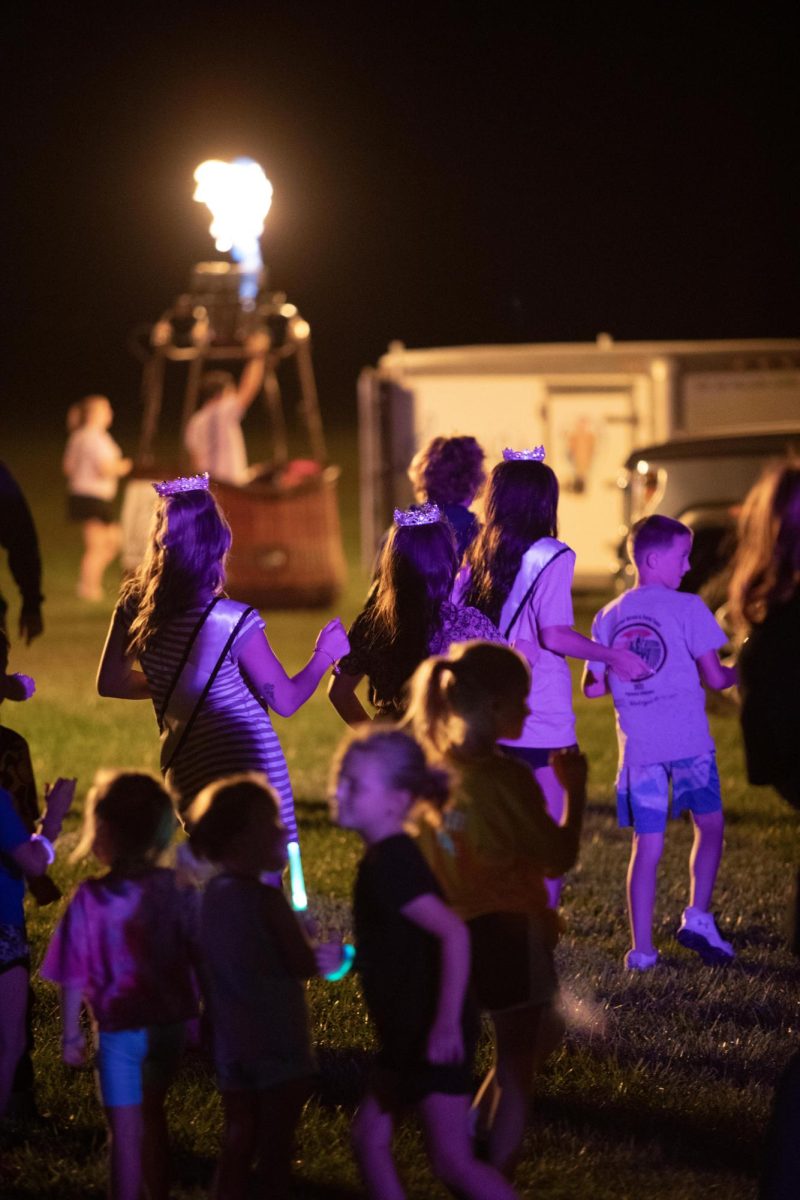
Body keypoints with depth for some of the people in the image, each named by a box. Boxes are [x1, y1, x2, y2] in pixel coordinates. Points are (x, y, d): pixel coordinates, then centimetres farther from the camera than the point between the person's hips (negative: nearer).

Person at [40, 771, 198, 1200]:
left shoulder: (91, 899, -18)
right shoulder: (180, 889, -8)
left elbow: (74, 975, -12)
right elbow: (200, 957, 0)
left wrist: (70, 1034, -1)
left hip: (120, 1031, -4)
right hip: (171, 1023, 4)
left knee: (125, 1132, 4)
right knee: (152, 1117, 23)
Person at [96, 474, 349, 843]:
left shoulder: (134, 608, -3)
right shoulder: (233, 622, -17)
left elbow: (110, 682, 11)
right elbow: (286, 700, -8)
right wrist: (325, 654, 8)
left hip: (186, 775, 5)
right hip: (251, 768, -5)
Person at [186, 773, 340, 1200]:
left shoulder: (212, 895, 5)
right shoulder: (266, 899, -19)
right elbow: (302, 964, -17)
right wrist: (329, 956, 6)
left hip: (231, 1047, 7)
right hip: (276, 1045, -7)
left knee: (237, 1146, 14)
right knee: (275, 1149, 1)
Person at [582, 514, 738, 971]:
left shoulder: (609, 617, 7)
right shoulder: (687, 607, -6)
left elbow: (593, 687, 9)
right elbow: (713, 676, -7)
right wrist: (740, 671, 14)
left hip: (638, 745, 4)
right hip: (688, 742, -4)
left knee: (648, 843, 6)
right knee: (710, 824, 16)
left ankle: (641, 947, 5)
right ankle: (698, 917, 8)